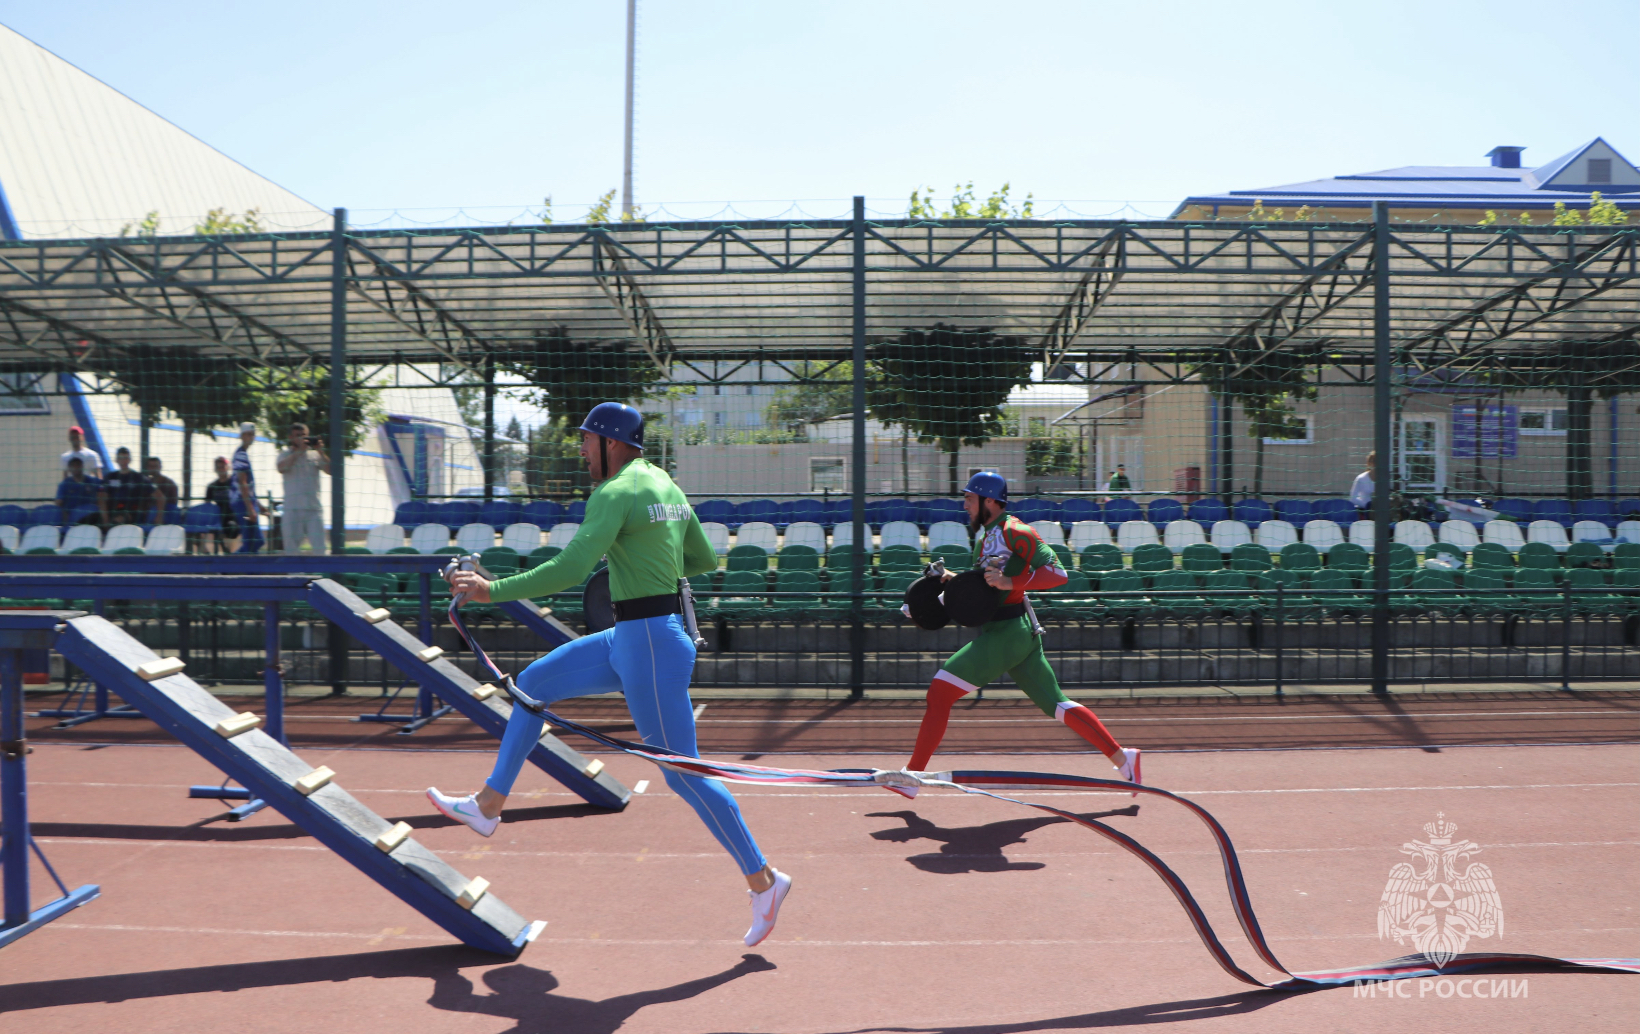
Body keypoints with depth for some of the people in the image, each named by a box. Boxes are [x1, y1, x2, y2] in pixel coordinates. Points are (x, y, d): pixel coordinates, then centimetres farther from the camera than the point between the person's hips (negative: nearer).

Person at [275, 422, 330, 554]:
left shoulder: (315, 454, 12)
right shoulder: (285, 454, 9)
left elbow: (330, 470, 0)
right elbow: (282, 468, -13)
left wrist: (321, 453, -9)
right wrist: (299, 450, -15)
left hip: (314, 508, 1)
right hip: (293, 509, -1)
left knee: (319, 548, -4)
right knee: (291, 549, 1)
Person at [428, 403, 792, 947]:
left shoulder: (615, 493, -15)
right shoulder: (666, 485, 12)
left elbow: (570, 569, -25)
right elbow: (705, 559, 19)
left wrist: (493, 591, -18)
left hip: (650, 642, -10)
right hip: (630, 639, 10)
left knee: (683, 774, -3)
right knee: (532, 685, 16)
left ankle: (764, 879, 7)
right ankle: (487, 806, 26)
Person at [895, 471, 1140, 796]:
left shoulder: (1014, 532, -10)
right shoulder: (984, 536, 18)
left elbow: (1058, 574, -16)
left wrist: (1011, 582, -25)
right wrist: (955, 580, 7)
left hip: (1007, 632, -10)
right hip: (1020, 634, 10)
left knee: (939, 692, -11)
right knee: (1056, 705, 11)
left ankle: (911, 777, -8)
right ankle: (1122, 758, 13)